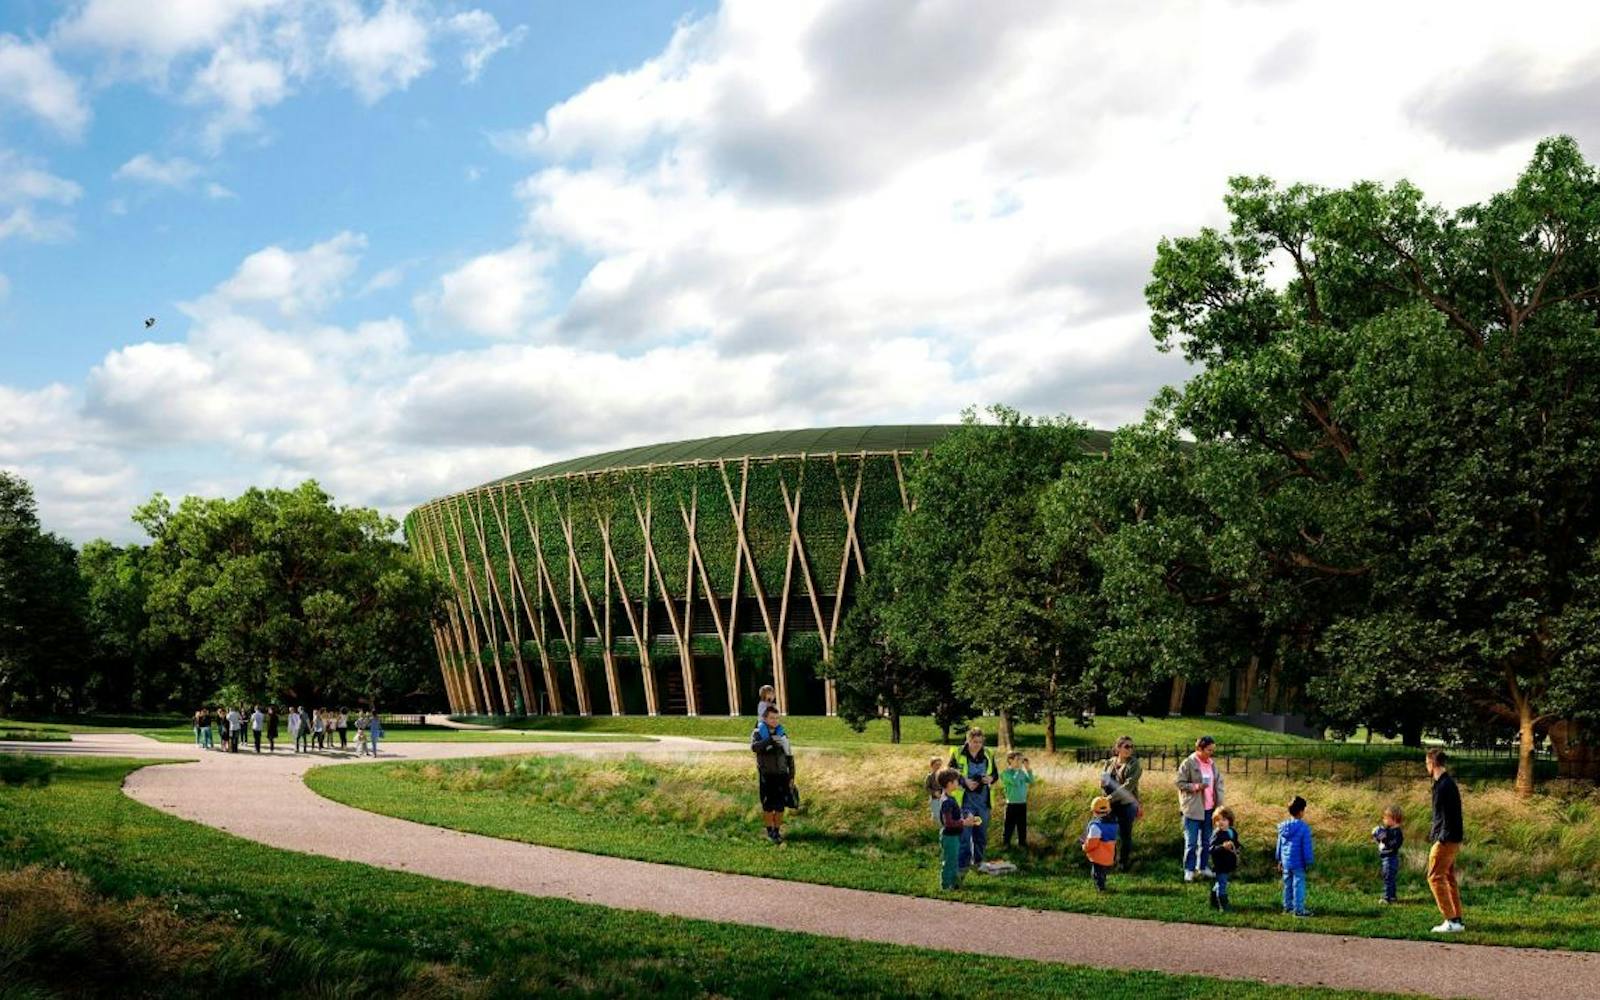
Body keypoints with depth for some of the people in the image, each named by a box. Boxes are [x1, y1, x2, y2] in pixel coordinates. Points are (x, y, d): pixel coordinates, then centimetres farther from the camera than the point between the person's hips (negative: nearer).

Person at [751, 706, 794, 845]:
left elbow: (789, 756, 10)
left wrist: (792, 775, 6)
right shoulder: (758, 733, -6)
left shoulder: (782, 734, 4)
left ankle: (777, 831, 15)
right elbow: (754, 747, -28)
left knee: (780, 805, 2)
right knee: (768, 805, 1)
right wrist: (770, 740, -40)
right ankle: (770, 831, 16)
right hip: (766, 776, -2)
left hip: (781, 775, 2)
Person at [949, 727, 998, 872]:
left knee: (982, 832, 13)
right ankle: (963, 864, 1)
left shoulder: (988, 755, 4)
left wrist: (991, 778, -9)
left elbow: (995, 773, 15)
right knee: (964, 832, -6)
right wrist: (965, 781, -19)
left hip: (983, 799, 4)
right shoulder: (957, 754, -7)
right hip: (965, 799, -4)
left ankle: (978, 861, 28)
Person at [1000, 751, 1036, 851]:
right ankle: (1005, 843, 16)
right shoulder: (1006, 773, -13)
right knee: (1009, 825, 3)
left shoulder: (1022, 772, 5)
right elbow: (1015, 782, -27)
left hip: (1023, 803, 5)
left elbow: (1031, 781, 1)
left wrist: (1029, 769, -6)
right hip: (1012, 804, -5)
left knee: (1022, 825, 13)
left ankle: (1022, 843, 25)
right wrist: (1017, 769, -21)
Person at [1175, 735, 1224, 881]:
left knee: (1207, 841, 12)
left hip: (1209, 809, 6)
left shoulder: (1212, 765, 9)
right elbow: (1180, 783, -9)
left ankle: (1203, 867, 25)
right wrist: (1196, 787, -21)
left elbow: (1218, 783, 14)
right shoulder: (1188, 763, -9)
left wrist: (1219, 804, 7)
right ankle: (1189, 870, 5)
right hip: (1193, 809, -6)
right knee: (1191, 842, -4)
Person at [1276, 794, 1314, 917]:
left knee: (1287, 884, 16)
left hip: (1286, 862, 7)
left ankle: (1288, 906, 26)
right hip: (1298, 863, -6)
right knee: (1298, 885, 0)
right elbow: (1307, 847, -13)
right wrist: (1308, 862, -4)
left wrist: (1280, 860, 21)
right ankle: (1299, 909, 3)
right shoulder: (1303, 827, -17)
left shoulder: (1283, 826, 4)